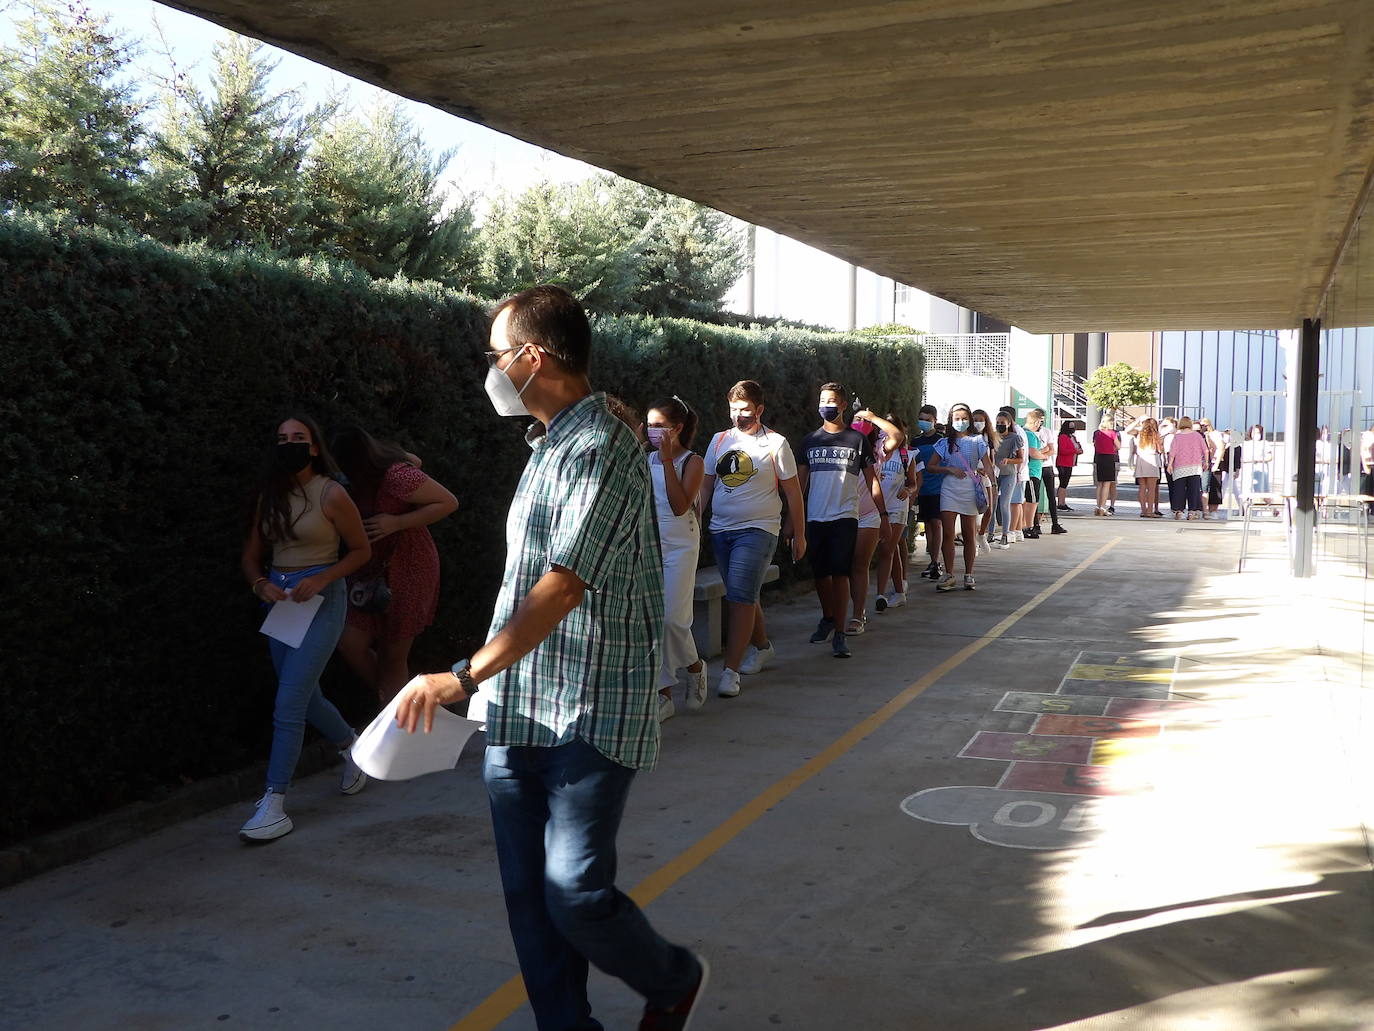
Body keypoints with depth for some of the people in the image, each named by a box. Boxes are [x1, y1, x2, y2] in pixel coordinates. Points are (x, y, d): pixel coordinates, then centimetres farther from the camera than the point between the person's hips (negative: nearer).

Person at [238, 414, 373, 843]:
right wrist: (261, 584, -7)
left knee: (289, 702, -12)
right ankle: (353, 747, 44)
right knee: (305, 696, 17)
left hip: (321, 600, -7)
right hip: (280, 601, 7)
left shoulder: (331, 494, -8)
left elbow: (361, 550, -2)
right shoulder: (270, 495, 8)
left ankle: (274, 807, -8)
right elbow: (251, 556, 14)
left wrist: (320, 580, -15)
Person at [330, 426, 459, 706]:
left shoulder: (396, 476, -24)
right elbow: (414, 460, 17)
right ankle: (390, 702, 16)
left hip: (407, 569, -7)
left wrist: (396, 522, -24)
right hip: (374, 568, 7)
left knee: (392, 656, 0)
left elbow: (448, 503, -19)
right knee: (350, 642, -3)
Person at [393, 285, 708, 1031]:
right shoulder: (551, 446, 14)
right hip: (518, 713, 8)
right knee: (528, 896, 10)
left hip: (587, 718, -8)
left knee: (576, 896, -2)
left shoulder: (599, 450, -16)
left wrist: (464, 677, -25)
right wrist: (485, 681, 18)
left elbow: (562, 588, -24)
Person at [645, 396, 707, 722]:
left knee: (672, 619, -11)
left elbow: (680, 506, -18)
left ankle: (695, 666, 19)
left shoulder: (692, 462, -5)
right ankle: (664, 693, 8)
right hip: (649, 545, 5)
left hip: (679, 547, -5)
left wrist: (667, 460, -19)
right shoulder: (648, 459, 10)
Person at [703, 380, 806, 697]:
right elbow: (706, 486, 12)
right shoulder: (719, 440, 9)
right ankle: (762, 647, 37)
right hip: (720, 529, 5)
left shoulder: (774, 444, -3)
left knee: (740, 597, -15)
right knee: (744, 597, 16)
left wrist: (799, 534, 2)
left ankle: (730, 671, -14)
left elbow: (792, 492, 2)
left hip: (757, 529, -5)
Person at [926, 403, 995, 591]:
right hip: (949, 489, 1)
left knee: (969, 536, 6)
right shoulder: (945, 443, 8)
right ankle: (949, 576, -3)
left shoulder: (977, 441, 5)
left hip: (970, 490, -1)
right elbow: (931, 466, 6)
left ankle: (968, 575, 14)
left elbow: (987, 466, 0)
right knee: (948, 534, -6)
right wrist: (950, 469, -9)